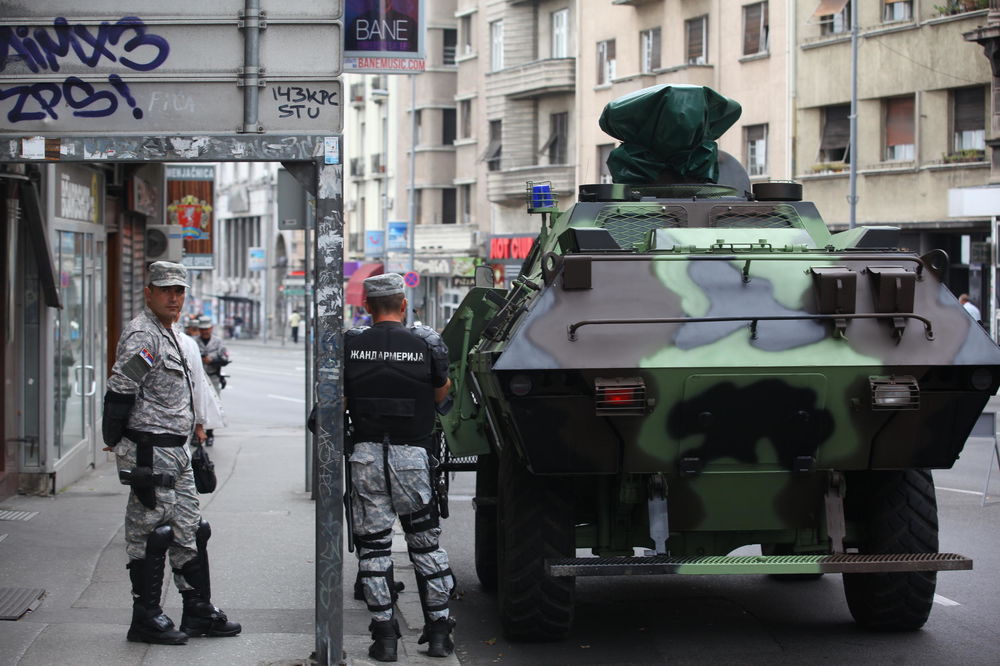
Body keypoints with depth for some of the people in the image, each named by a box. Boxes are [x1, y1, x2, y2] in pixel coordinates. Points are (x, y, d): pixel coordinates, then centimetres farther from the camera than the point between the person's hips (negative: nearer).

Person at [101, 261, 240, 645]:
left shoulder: (170, 335, 18)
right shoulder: (141, 336, -14)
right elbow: (120, 391, -20)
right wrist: (114, 441, -17)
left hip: (176, 452, 10)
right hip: (149, 453, -10)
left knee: (188, 530, 13)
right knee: (150, 532, -4)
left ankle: (198, 611, 21)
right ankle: (146, 619, 3)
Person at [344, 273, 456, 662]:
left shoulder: (350, 344, -2)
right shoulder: (427, 343, -2)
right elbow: (440, 394, 11)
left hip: (365, 455, 0)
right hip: (413, 456, 0)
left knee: (373, 546, 6)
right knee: (426, 544, 13)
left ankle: (384, 635, 4)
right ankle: (438, 631, 14)